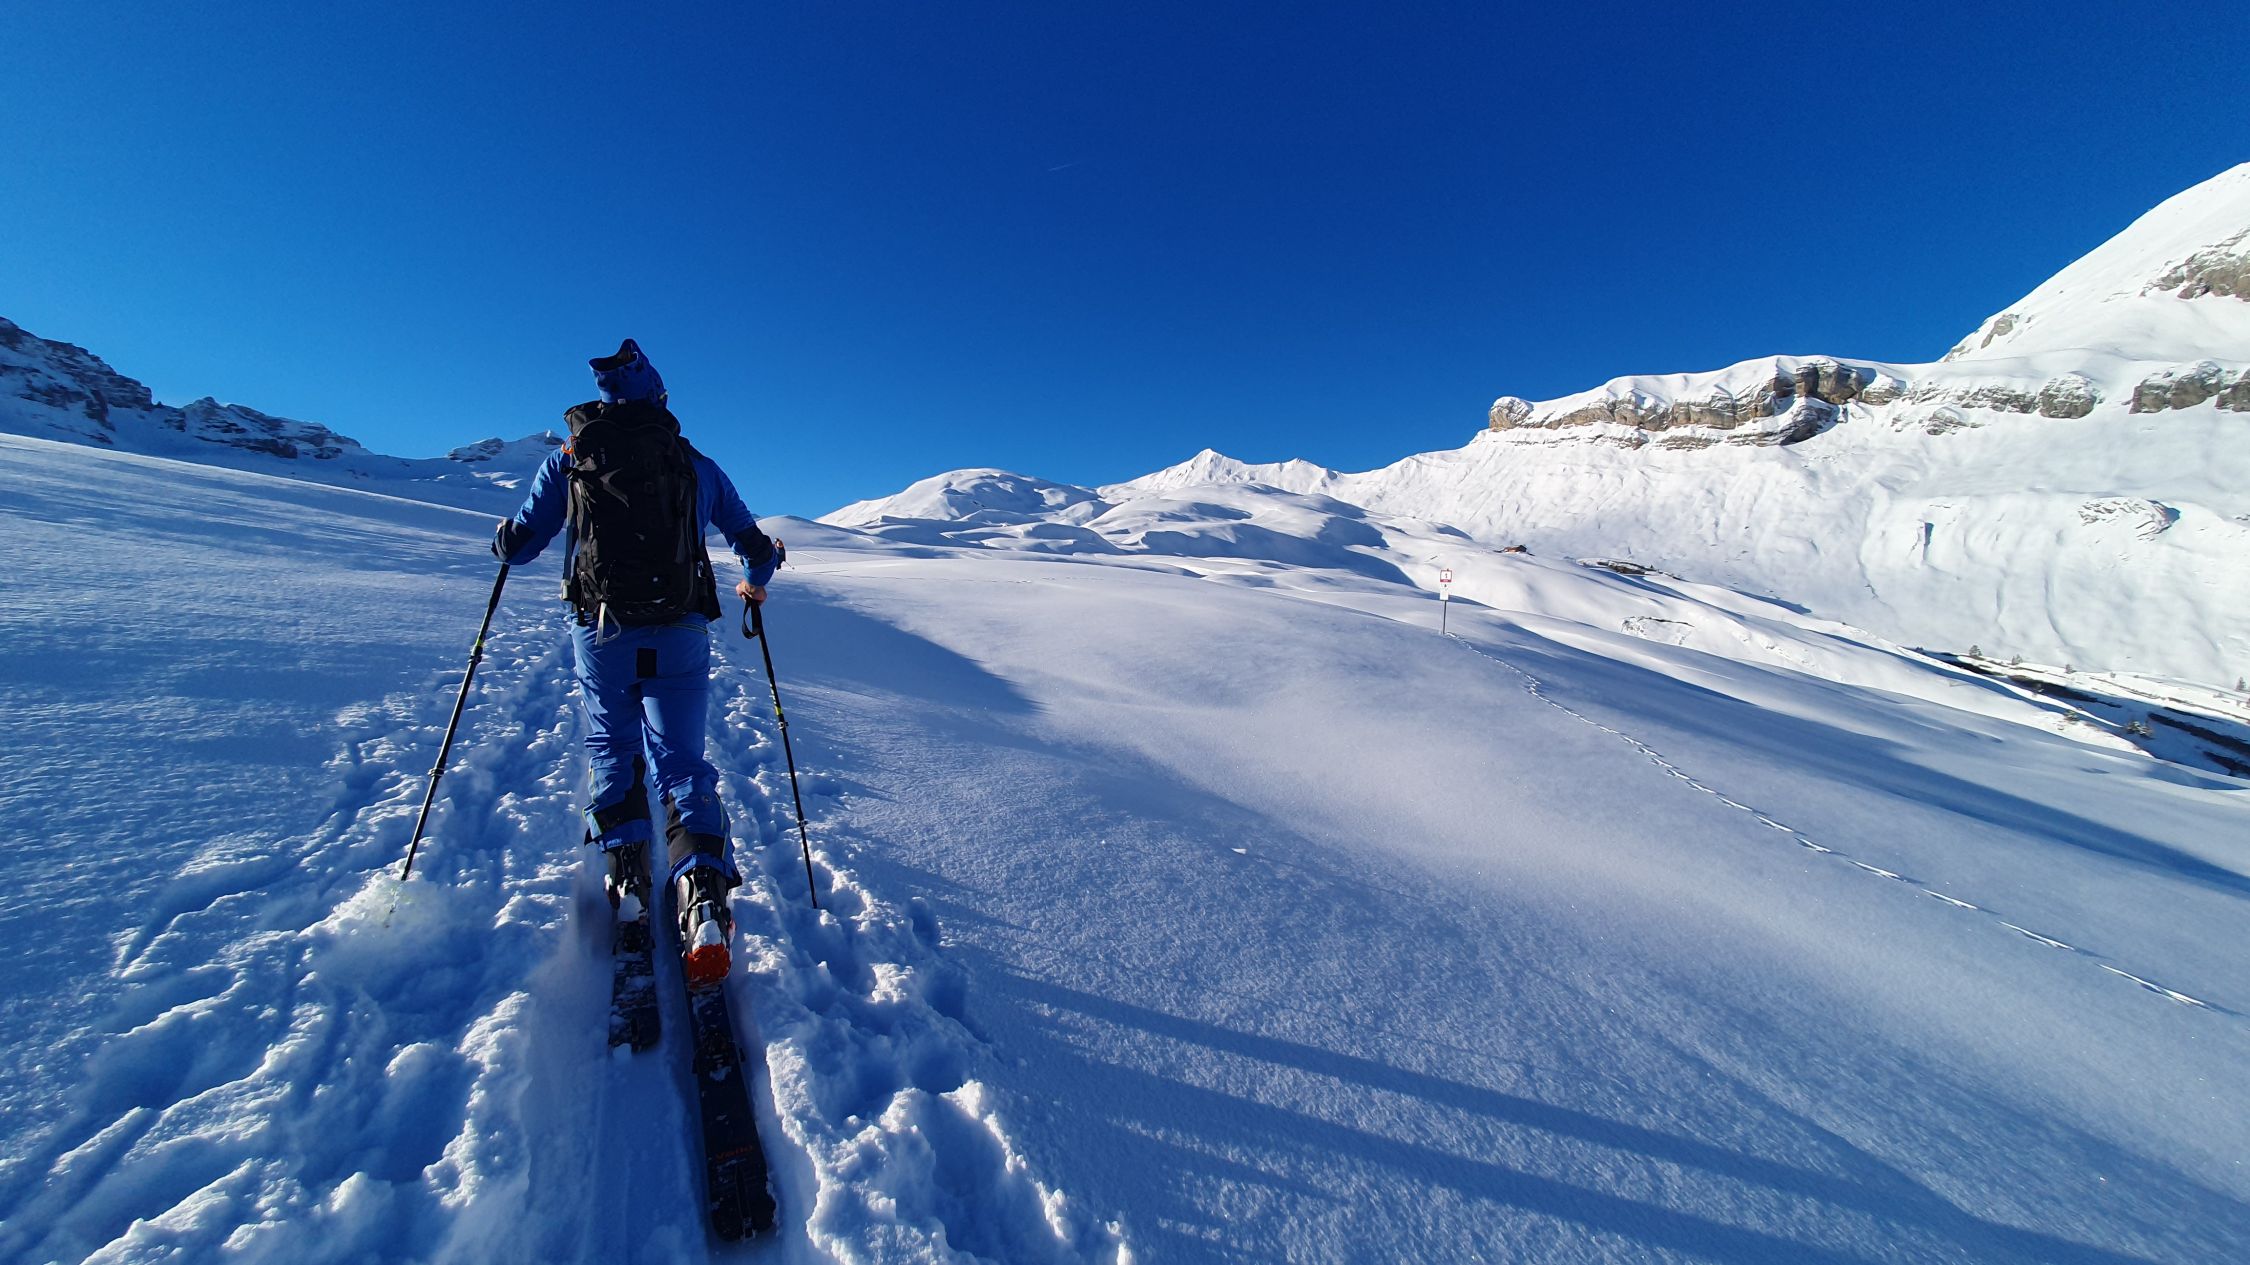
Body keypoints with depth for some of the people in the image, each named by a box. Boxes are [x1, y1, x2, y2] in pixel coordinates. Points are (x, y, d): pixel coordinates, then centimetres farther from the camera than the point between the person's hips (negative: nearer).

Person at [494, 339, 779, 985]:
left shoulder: (566, 460, 6)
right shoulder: (697, 465, 8)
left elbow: (519, 545, 9)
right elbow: (757, 548, 14)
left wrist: (504, 538, 33)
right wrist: (755, 583, 35)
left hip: (601, 633, 0)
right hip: (681, 634, 0)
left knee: (613, 753, 21)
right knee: (682, 762, 3)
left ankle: (627, 877, 19)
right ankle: (705, 897, -13)